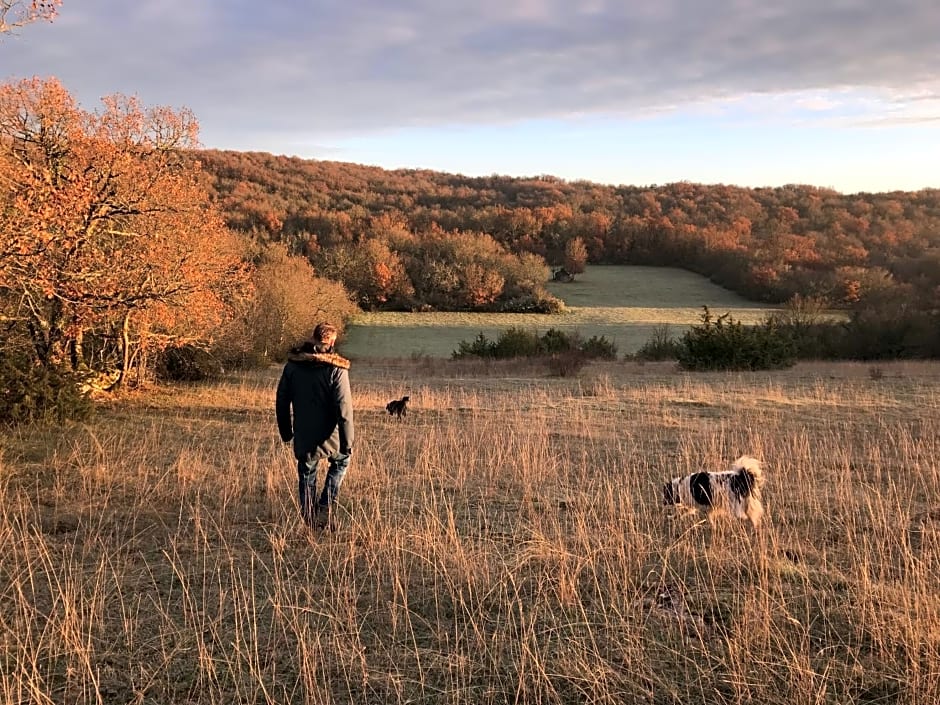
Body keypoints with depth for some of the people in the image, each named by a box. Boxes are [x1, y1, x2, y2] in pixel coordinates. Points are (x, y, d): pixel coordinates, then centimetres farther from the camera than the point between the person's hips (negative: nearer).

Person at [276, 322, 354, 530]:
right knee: (341, 461, 24)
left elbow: (281, 401, 8)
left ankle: (309, 519, 17)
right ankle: (325, 507, 11)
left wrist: (286, 432, 19)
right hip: (327, 436, -3)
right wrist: (347, 443, -11)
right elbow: (344, 409, -16)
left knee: (306, 475, 17)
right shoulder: (335, 369, -13)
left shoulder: (292, 364, 1)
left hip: (303, 437, 3)